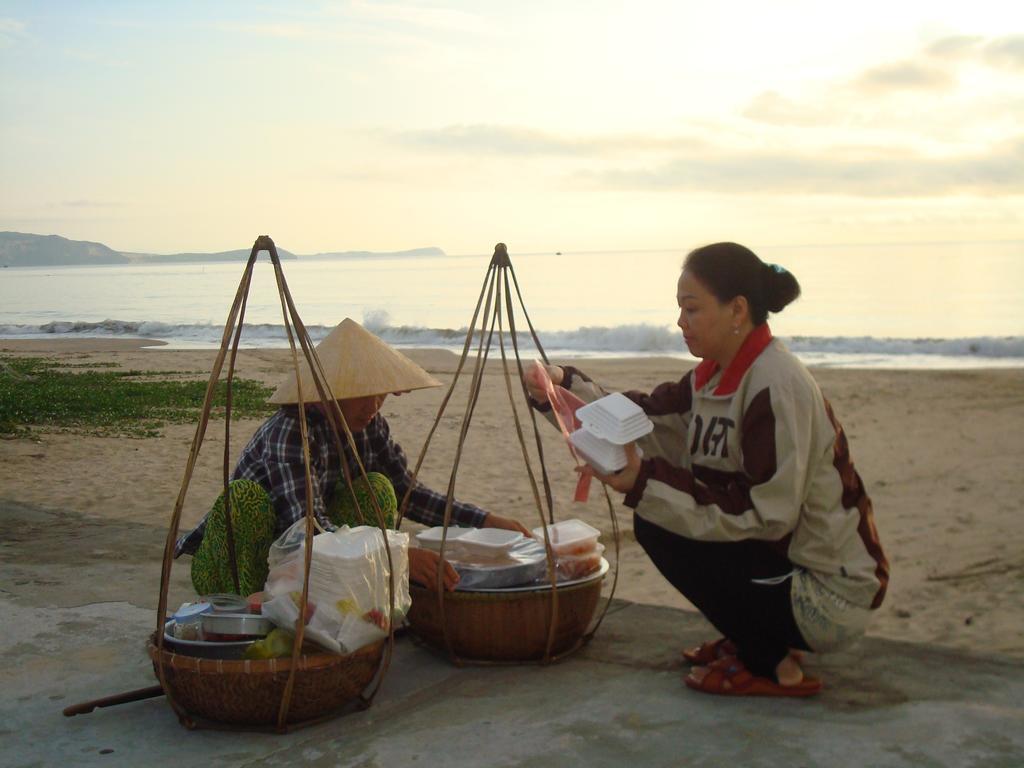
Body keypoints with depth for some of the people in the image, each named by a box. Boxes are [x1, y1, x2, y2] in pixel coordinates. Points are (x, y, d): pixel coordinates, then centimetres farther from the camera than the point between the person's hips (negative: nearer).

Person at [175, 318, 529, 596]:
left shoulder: (370, 426, -6)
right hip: (235, 570, -6)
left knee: (374, 488, -13)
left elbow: (407, 493, 3)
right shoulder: (290, 432, -29)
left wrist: (486, 521, -7)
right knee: (244, 497, -35)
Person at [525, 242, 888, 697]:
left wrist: (647, 483, -29)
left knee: (659, 527, -15)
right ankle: (758, 641, 17)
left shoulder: (776, 387, -23)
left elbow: (767, 513, -26)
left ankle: (773, 667, -4)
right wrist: (565, 388, -8)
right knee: (658, 507, 11)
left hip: (829, 597, -9)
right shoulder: (719, 374, 6)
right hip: (782, 559, 9)